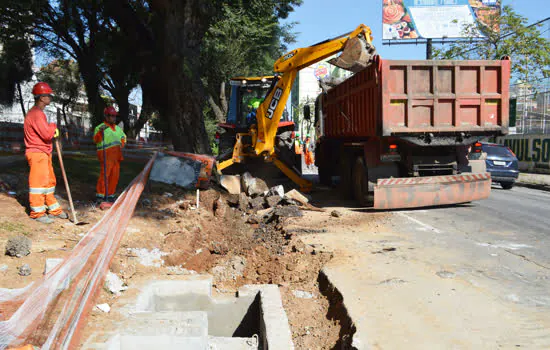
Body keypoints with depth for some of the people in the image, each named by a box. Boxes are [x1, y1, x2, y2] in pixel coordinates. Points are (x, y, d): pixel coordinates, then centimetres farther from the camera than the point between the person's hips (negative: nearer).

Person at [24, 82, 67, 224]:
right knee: (39, 181, -7)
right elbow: (47, 134, -23)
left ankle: (54, 210, 23)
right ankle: (37, 213, -1)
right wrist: (53, 126, -5)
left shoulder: (39, 112, 18)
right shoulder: (36, 114, -17)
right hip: (37, 153, -11)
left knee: (49, 181, 14)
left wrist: (52, 130, 5)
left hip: (44, 153, 11)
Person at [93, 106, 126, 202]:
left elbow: (123, 137, 33)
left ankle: (110, 195, 15)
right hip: (106, 155, -7)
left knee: (115, 175, 5)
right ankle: (100, 195, -4)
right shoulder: (100, 127, -3)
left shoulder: (118, 128, 18)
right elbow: (96, 140, -16)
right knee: (105, 174, -13)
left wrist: (122, 144, 14)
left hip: (116, 155, 7)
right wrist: (100, 131, -32)